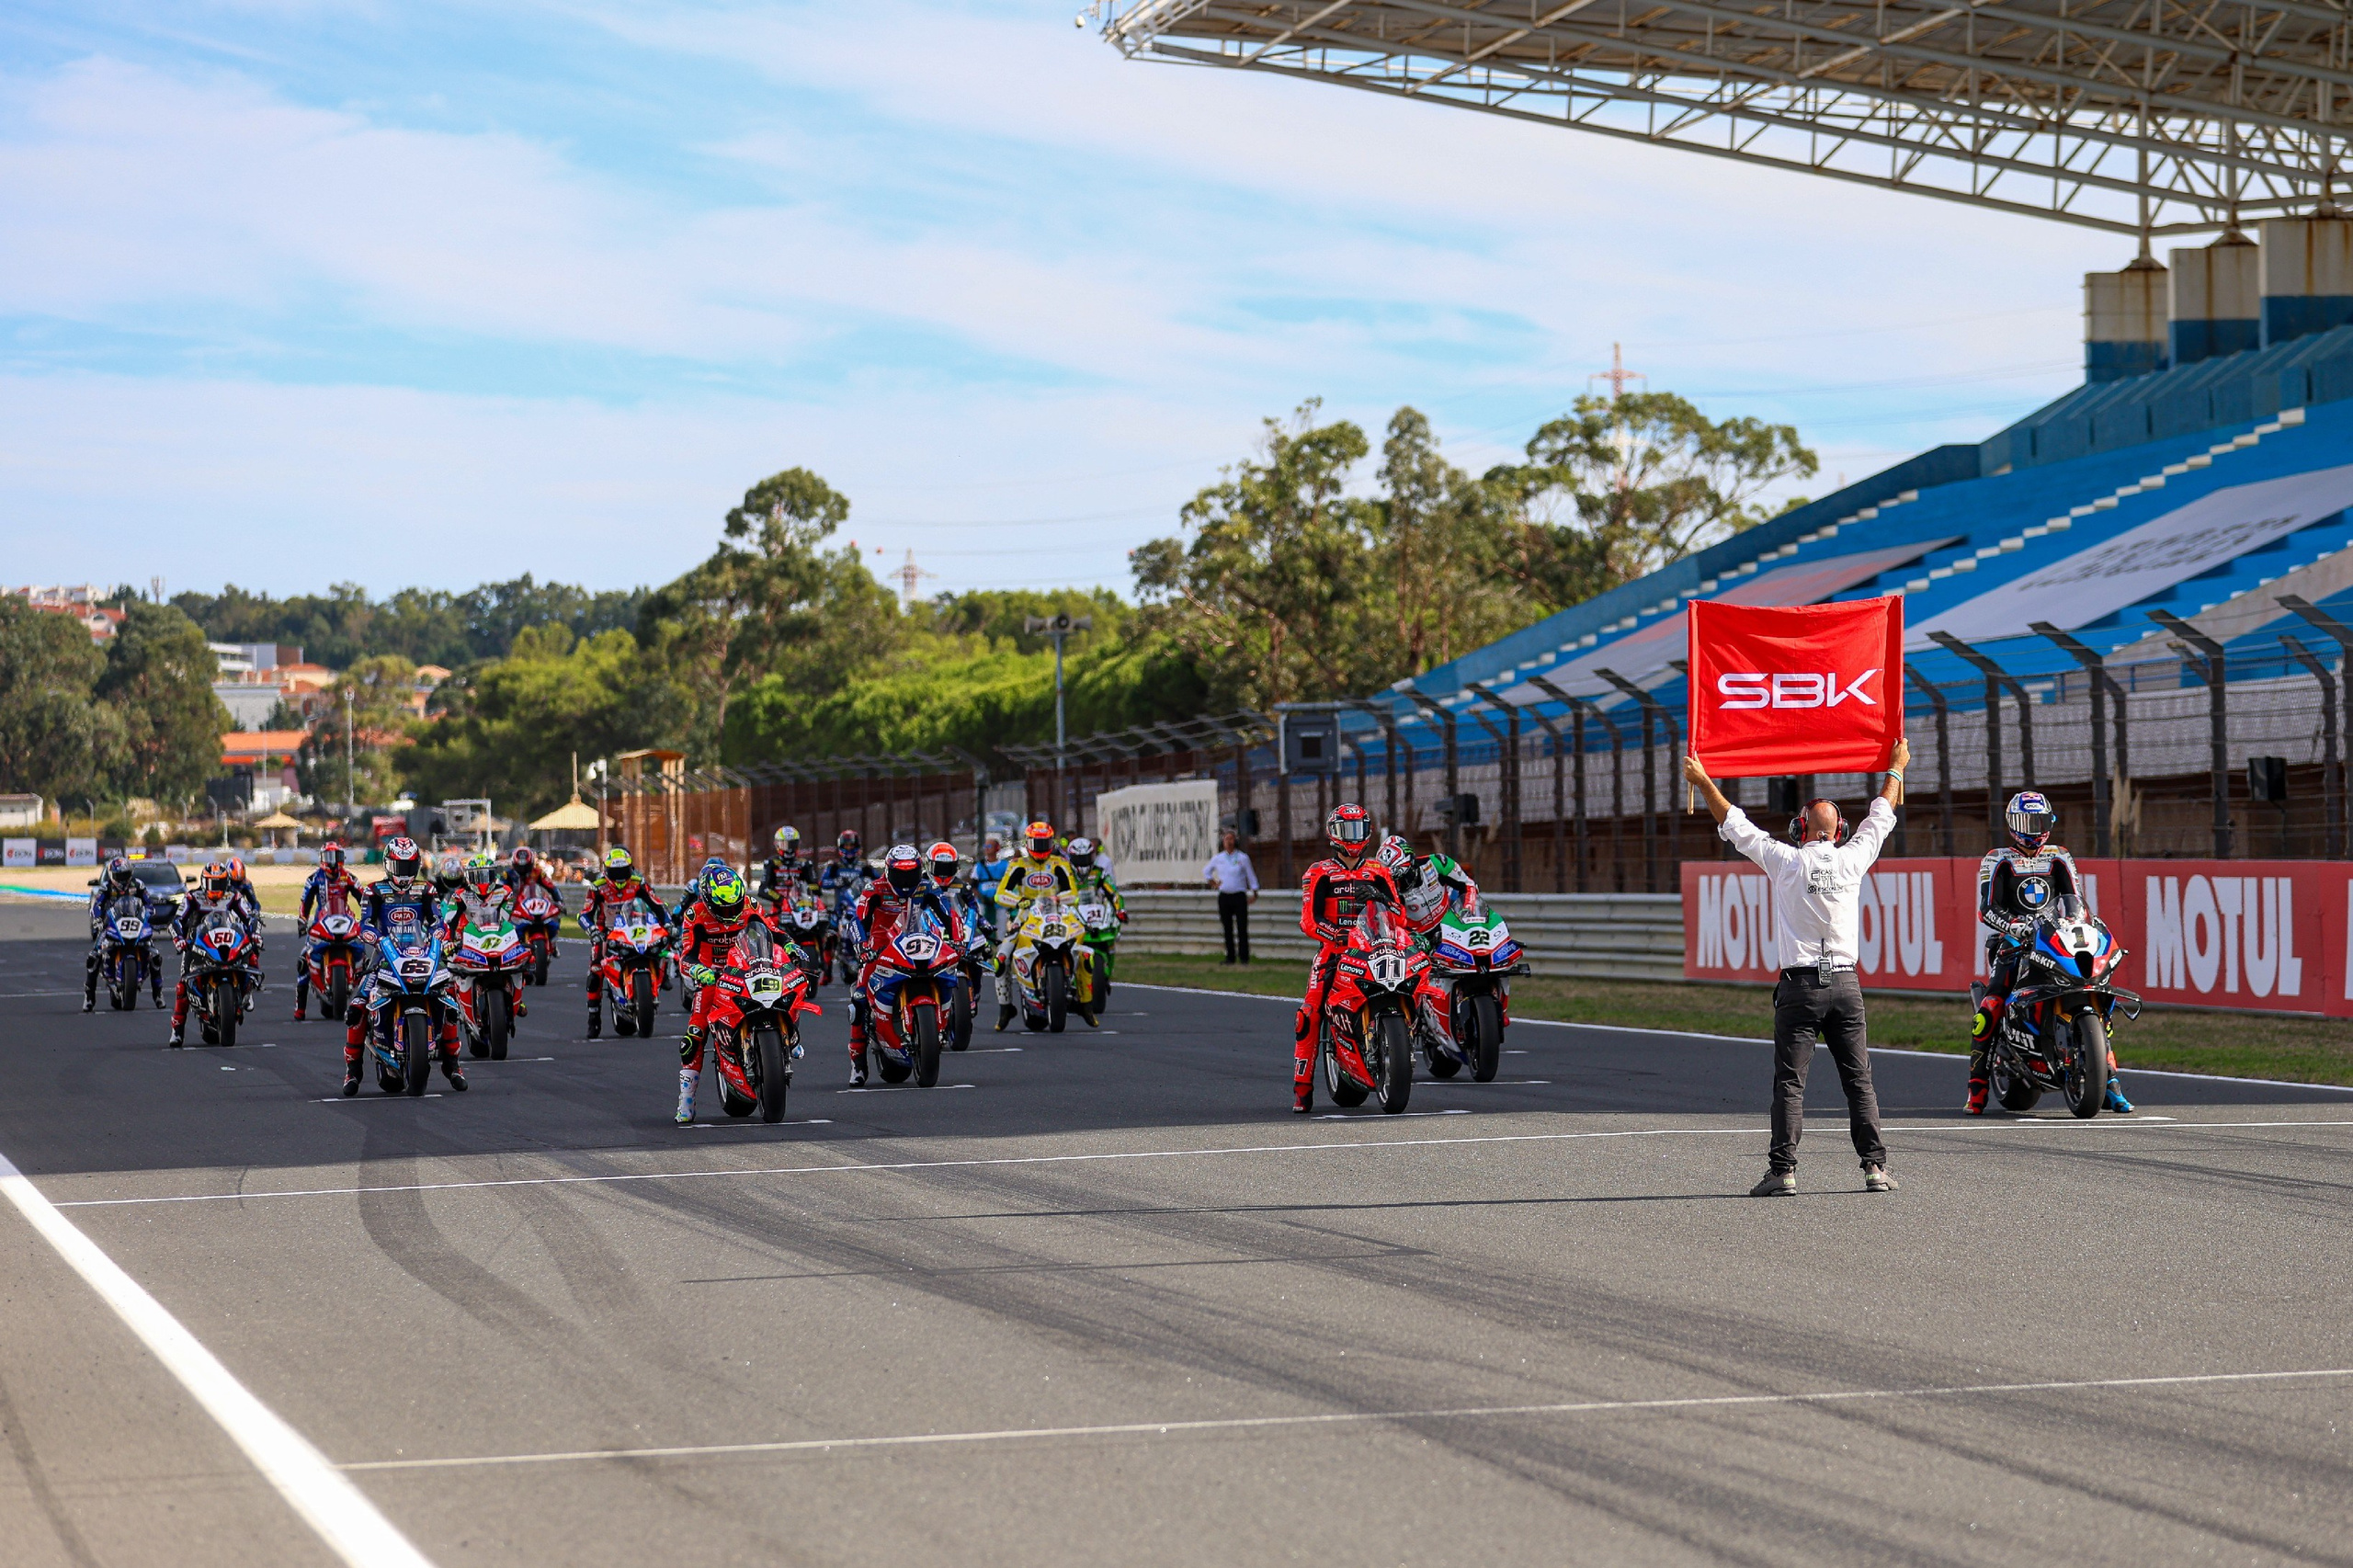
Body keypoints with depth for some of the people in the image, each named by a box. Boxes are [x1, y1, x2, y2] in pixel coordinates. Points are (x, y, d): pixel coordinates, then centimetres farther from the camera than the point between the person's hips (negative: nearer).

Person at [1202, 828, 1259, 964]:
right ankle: (1230, 957, 8)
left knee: (1242, 928, -7)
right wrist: (1213, 883, 10)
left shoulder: (1243, 858, 2)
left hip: (1239, 896, -3)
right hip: (1224, 896, 3)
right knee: (1228, 929, 3)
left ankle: (1244, 957, -6)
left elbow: (1251, 876, 7)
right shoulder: (1217, 858, 8)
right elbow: (1206, 871, 24)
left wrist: (1254, 893, 1)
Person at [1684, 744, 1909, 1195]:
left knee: (1789, 1082, -3)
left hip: (1799, 987, -2)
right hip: (1846, 983, 2)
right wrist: (1896, 768, 36)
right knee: (1859, 1080, 5)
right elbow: (1881, 818, 20)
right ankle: (1875, 1167, 1)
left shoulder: (1787, 862, -2)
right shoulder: (1852, 859, 3)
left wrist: (1703, 781, 17)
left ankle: (1783, 1170, -8)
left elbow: (1735, 826, 6)